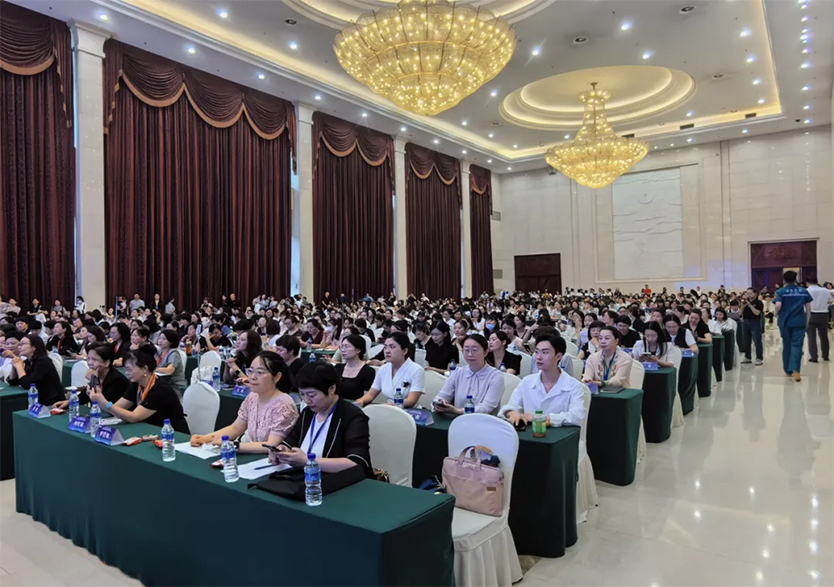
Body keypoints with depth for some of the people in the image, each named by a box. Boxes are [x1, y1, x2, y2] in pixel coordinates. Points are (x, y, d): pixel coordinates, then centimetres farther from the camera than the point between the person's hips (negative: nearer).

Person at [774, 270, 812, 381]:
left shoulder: (781, 291, -4)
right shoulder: (804, 291, 5)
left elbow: (778, 305, -18)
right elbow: (808, 308, 6)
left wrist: (776, 314, 2)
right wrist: (807, 320, 17)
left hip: (785, 322, -1)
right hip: (800, 322, 1)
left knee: (787, 345, 11)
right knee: (797, 345, -2)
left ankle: (788, 370, 19)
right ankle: (795, 370, -19)